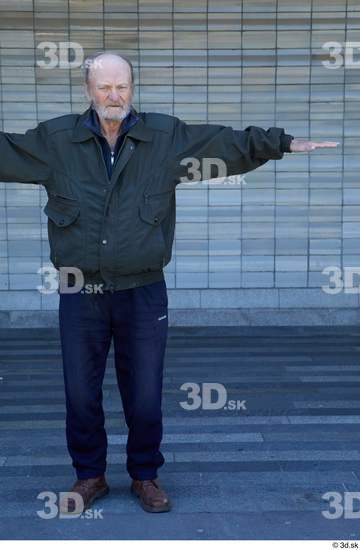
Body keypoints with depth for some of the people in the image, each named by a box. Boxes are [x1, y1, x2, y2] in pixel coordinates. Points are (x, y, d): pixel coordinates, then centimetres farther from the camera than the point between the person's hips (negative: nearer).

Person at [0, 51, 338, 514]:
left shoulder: (168, 137, 2)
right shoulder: (54, 140, 2)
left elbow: (232, 143, 7)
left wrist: (285, 143, 4)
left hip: (143, 292, 0)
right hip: (81, 293, 1)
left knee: (145, 395, 8)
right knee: (80, 394, 9)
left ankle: (145, 476, 30)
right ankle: (89, 476, 31)